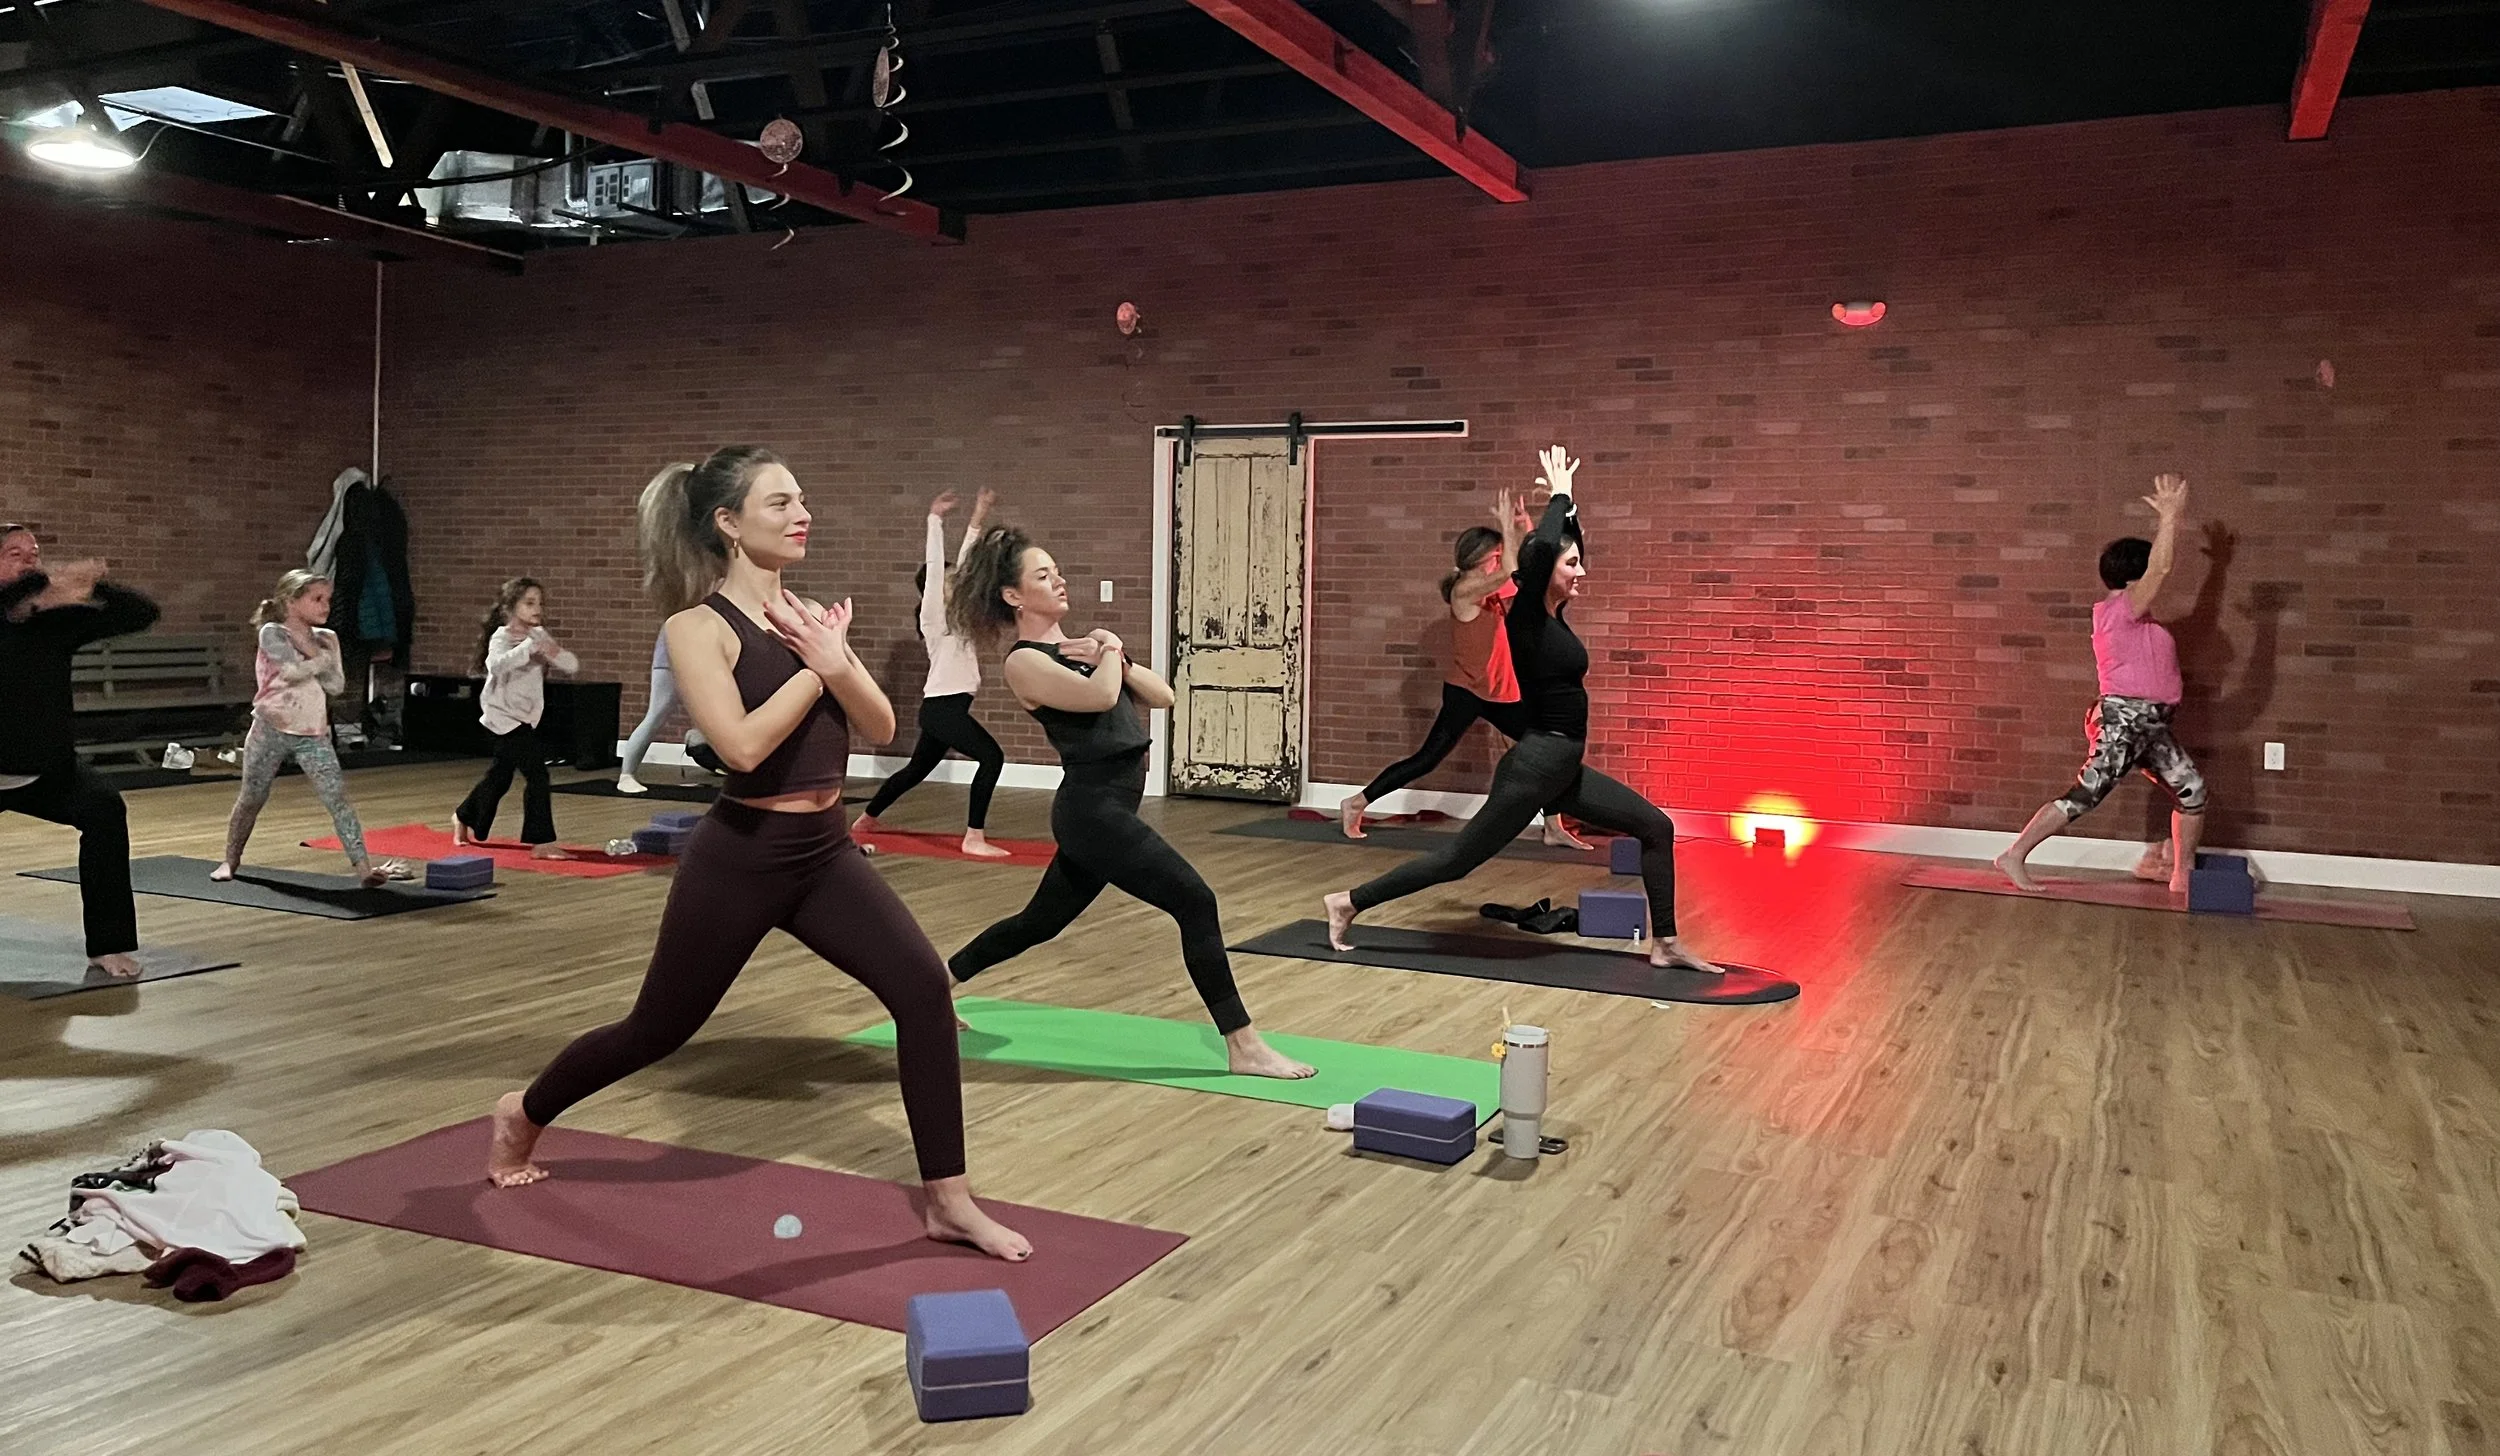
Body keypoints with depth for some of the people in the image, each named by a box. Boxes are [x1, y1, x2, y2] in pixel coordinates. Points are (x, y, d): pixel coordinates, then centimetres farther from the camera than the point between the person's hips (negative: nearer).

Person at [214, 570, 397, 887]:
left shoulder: (326, 639, 6)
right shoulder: (272, 634, -6)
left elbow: (337, 684, -5)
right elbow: (294, 671, -22)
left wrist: (311, 649, -12)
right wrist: (323, 658, -8)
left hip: (313, 734, 3)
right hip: (272, 730, -2)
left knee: (337, 797, -11)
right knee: (252, 799, 12)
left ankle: (363, 866, -18)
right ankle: (230, 860, 34)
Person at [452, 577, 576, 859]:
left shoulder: (539, 636, 5)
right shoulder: (501, 637, -14)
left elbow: (572, 666, -2)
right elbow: (498, 664, -37)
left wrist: (555, 653, -22)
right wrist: (529, 648, -45)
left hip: (526, 717, 8)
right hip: (505, 716, -8)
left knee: (499, 776, 23)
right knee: (537, 774, -19)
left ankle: (464, 818, 48)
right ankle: (542, 843, -18)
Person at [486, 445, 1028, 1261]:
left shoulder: (807, 614, 7)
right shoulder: (697, 627, -13)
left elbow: (881, 728, 2)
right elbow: (742, 745, -27)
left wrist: (836, 661, -16)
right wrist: (815, 668, -17)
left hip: (825, 851, 6)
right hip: (741, 857, -5)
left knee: (922, 985, -13)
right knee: (658, 1028, 12)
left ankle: (948, 1202, -3)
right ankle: (522, 1114, 43)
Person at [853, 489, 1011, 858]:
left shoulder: (955, 614, 13)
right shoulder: (934, 615, -8)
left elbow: (964, 562, 12)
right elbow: (934, 565, -15)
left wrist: (978, 519, 10)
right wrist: (935, 519, -13)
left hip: (949, 707, 9)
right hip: (942, 707, -9)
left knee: (918, 769, 21)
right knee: (991, 756, -18)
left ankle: (867, 819, 36)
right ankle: (974, 838, -20)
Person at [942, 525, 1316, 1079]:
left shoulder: (1075, 647, 16)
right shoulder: (1024, 662, -10)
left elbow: (1162, 696, 11)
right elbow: (1100, 696, -26)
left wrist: (1116, 658, -6)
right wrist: (1111, 650, -7)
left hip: (1101, 810, 9)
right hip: (1093, 810, -9)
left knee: (1040, 922, 21)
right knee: (1196, 904, -11)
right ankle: (1244, 1047, -4)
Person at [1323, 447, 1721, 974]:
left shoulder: (1552, 617, 9)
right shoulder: (1526, 618, -14)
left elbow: (1567, 549, 25)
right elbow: (1540, 550, -30)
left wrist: (1567, 504, 13)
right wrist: (1559, 497, -16)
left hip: (1563, 769, 9)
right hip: (1534, 767, -9)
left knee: (1656, 827, 7)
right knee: (1457, 860, -1)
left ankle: (1664, 945, 12)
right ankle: (1347, 903, 10)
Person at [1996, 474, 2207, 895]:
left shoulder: (2129, 613, 14)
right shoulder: (2121, 611, -12)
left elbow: (2159, 567, 23)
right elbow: (2161, 570, -21)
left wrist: (2172, 518, 17)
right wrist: (2170, 516, -13)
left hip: (2148, 725, 10)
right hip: (2124, 720, -10)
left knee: (2192, 789, 9)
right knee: (2084, 796, -12)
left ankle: (2183, 876, 17)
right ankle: (2015, 856, -10)